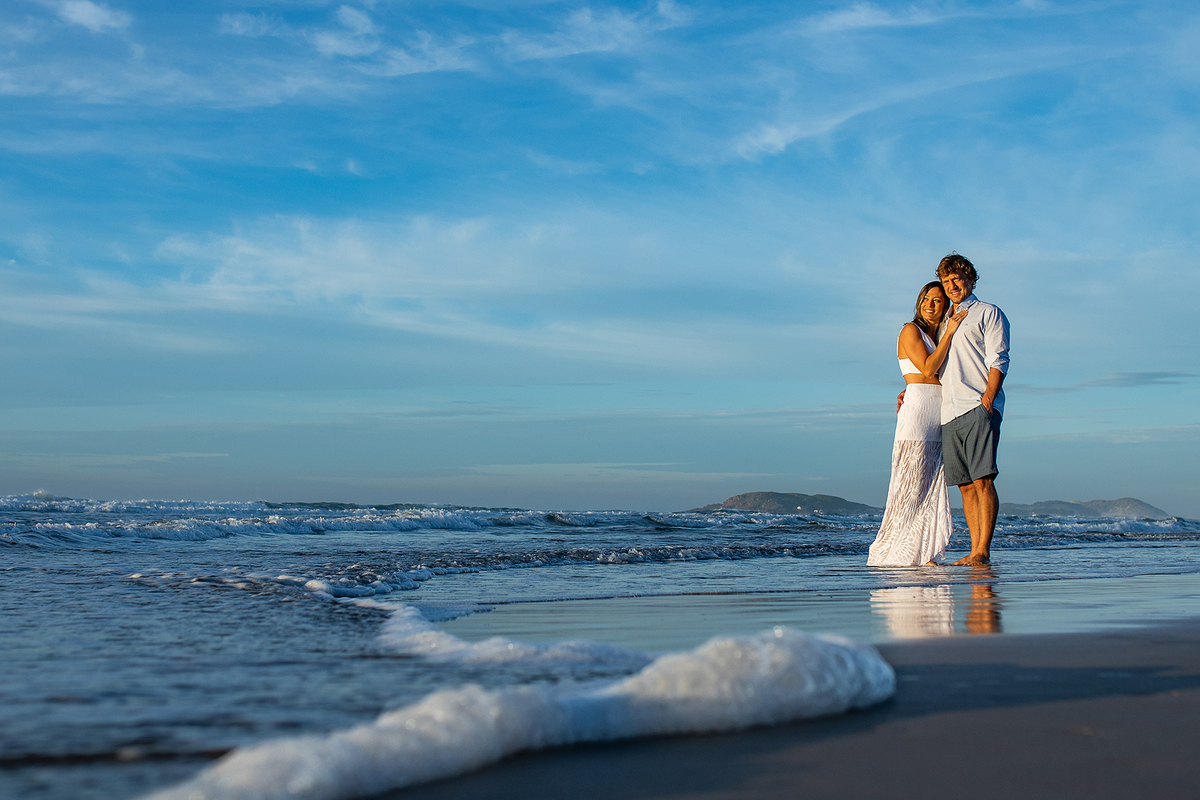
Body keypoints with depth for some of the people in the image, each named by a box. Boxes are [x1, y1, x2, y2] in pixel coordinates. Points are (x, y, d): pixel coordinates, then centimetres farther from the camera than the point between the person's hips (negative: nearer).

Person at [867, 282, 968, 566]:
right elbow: (927, 368, -14)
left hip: (940, 419, 8)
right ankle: (897, 553, -6)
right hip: (917, 412, -8)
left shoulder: (939, 337, 22)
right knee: (912, 486, -9)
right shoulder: (911, 331, -1)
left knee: (932, 488, 3)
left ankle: (924, 554, 4)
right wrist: (950, 332, -10)